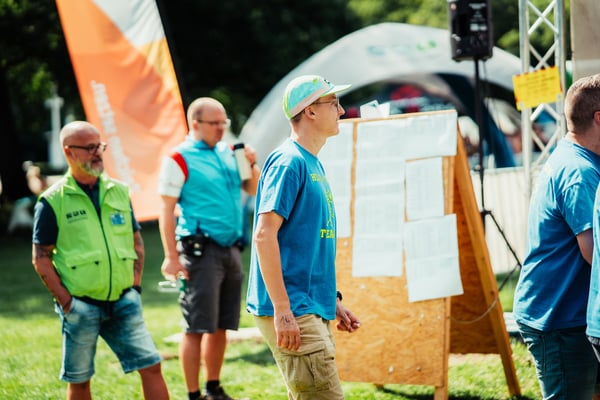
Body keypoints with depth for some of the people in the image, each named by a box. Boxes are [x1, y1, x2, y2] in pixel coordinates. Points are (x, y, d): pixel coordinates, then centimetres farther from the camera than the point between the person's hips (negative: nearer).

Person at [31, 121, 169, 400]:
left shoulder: (119, 192, 9)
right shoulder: (52, 201, -5)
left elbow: (136, 240, 18)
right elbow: (41, 257, -4)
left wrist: (135, 284, 7)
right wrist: (65, 300, -10)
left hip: (123, 303, 4)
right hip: (81, 307, -4)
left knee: (151, 366, -3)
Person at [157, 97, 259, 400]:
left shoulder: (227, 152, 14)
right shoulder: (180, 159, -6)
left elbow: (253, 190, 20)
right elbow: (166, 210, -10)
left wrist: (252, 164, 0)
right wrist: (171, 257, -15)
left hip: (230, 249, 7)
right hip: (201, 250, -7)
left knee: (221, 327, 11)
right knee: (197, 328, -5)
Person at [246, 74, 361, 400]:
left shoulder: (314, 165, 18)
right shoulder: (289, 162, -11)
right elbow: (264, 234, -18)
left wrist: (332, 300, 22)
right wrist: (282, 310, -22)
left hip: (314, 310, 10)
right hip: (293, 313, -10)